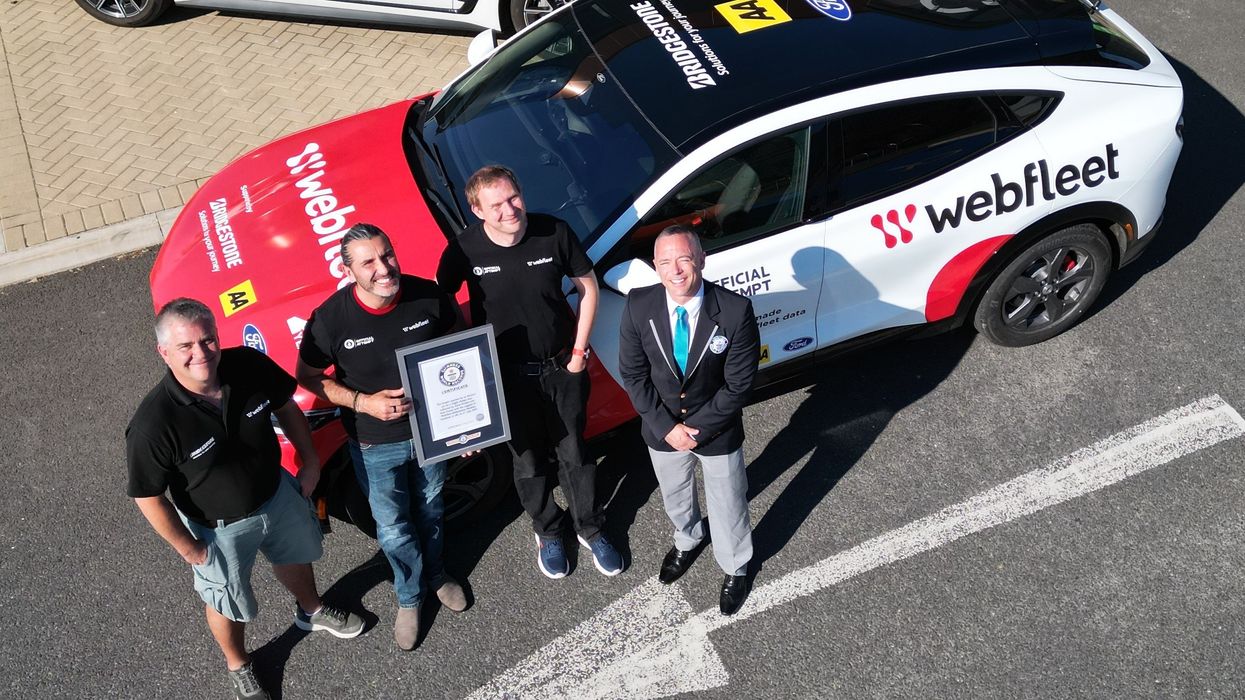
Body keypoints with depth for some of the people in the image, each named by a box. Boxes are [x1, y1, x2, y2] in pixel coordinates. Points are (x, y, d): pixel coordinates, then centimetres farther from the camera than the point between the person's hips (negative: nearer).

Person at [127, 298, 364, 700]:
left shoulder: (249, 366, -25)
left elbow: (286, 408, -4)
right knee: (228, 603, 23)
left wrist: (310, 461, -1)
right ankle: (238, 667, 55)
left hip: (278, 494, 4)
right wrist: (189, 548, -13)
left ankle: (311, 611, 66)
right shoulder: (153, 425, -36)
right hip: (221, 528, -4)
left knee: (296, 557, 32)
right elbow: (148, 498, -22)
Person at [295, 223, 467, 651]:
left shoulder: (428, 295, -20)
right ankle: (410, 598, 44)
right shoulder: (330, 320, -26)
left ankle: (435, 575, 55)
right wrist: (362, 402, -24)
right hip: (375, 446, -2)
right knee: (394, 529, 16)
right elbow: (307, 377, -10)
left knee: (430, 511, 26)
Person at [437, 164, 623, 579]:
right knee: (529, 462, 17)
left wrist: (579, 350, -6)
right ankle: (548, 533, 42)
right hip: (508, 377, 0)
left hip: (562, 369, 1)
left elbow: (588, 287, -4)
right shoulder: (465, 249, -20)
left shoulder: (554, 233, -18)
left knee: (575, 454, 17)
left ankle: (590, 529, 40)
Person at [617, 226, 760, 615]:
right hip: (661, 429, 3)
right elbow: (633, 373, -10)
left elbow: (739, 384, -19)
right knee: (675, 496, 28)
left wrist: (699, 429, -20)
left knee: (727, 506, 18)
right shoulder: (639, 306, -19)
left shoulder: (735, 310, -26)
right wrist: (667, 427, -16)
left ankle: (735, 569, 48)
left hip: (718, 432, -2)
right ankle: (687, 540, 61)